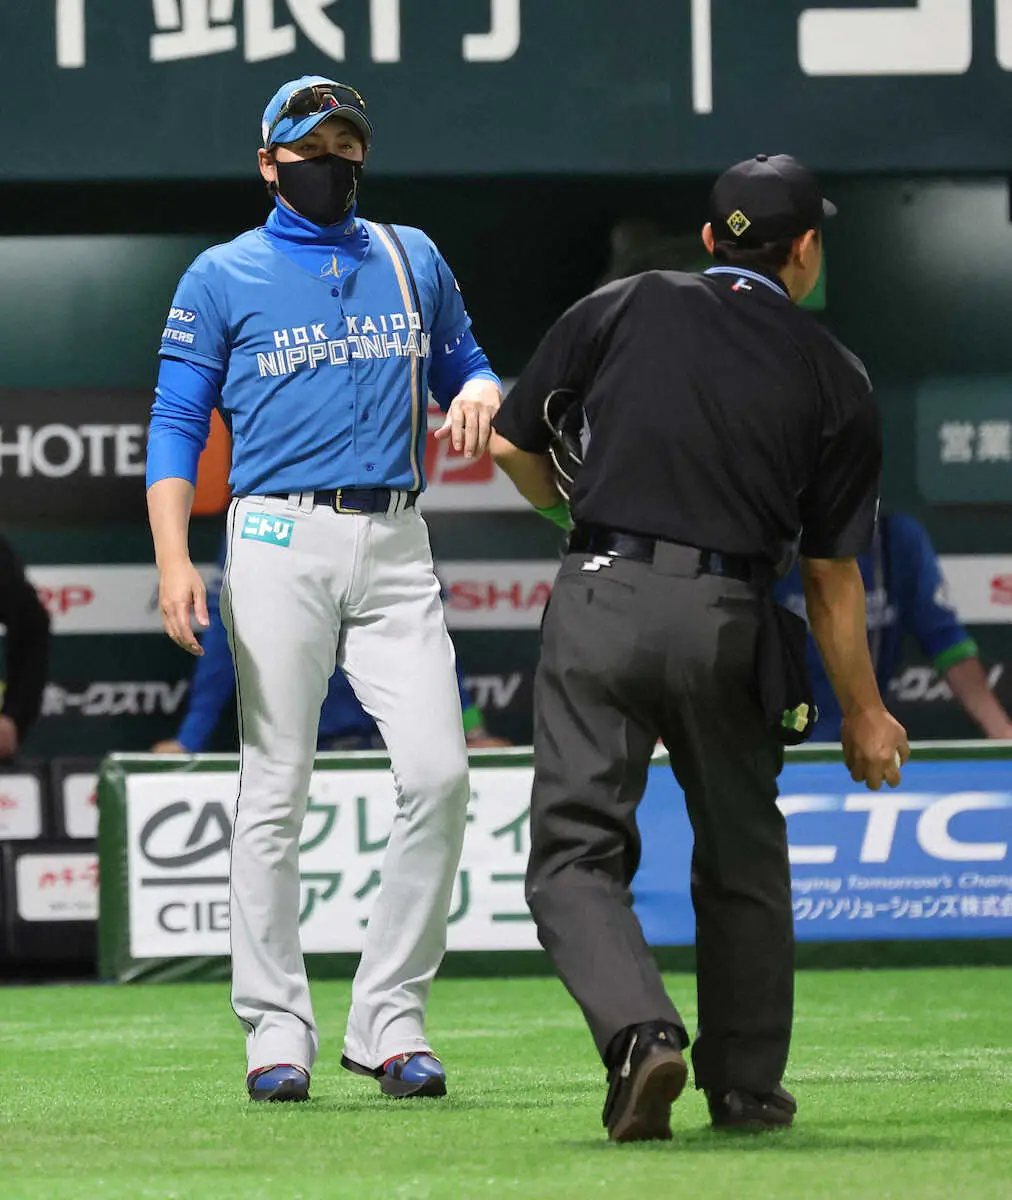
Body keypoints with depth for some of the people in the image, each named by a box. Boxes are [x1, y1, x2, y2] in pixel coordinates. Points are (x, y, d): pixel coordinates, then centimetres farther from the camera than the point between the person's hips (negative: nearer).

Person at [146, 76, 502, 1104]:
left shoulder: (411, 259, 17)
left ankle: (388, 1019, -3)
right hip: (280, 544, -3)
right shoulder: (222, 278, 6)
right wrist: (173, 557, -12)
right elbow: (176, 426, 2)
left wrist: (476, 397, -1)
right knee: (274, 790, -4)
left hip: (395, 546, 3)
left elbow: (466, 363, 25)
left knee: (438, 772, -10)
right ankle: (277, 1029, 1)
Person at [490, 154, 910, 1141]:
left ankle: (639, 1033, -22)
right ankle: (745, 1085, 24)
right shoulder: (834, 381, 7)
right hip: (727, 621, 1)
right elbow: (832, 574, 8)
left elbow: (510, 444, 9)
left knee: (574, 854, 0)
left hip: (600, 603, -1)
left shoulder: (624, 308, 6)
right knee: (741, 861, 19)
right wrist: (862, 713, 18)